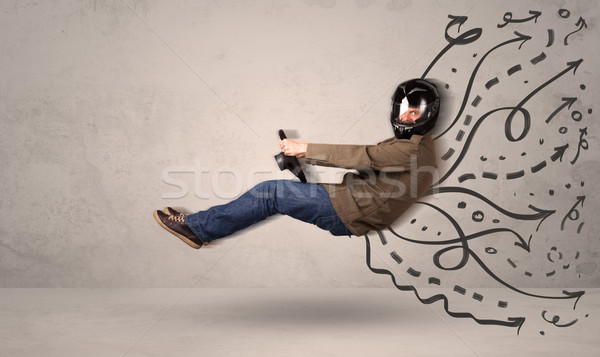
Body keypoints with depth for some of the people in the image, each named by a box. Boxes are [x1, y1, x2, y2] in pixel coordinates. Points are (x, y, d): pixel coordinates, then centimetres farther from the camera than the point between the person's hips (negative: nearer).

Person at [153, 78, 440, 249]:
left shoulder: (413, 150, -13)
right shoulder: (404, 146, 18)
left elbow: (364, 156, -19)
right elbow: (363, 158, 15)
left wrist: (305, 148, -15)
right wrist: (306, 155, 3)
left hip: (349, 211, -9)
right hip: (349, 212, 9)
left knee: (271, 193, -13)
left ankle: (197, 227, -5)